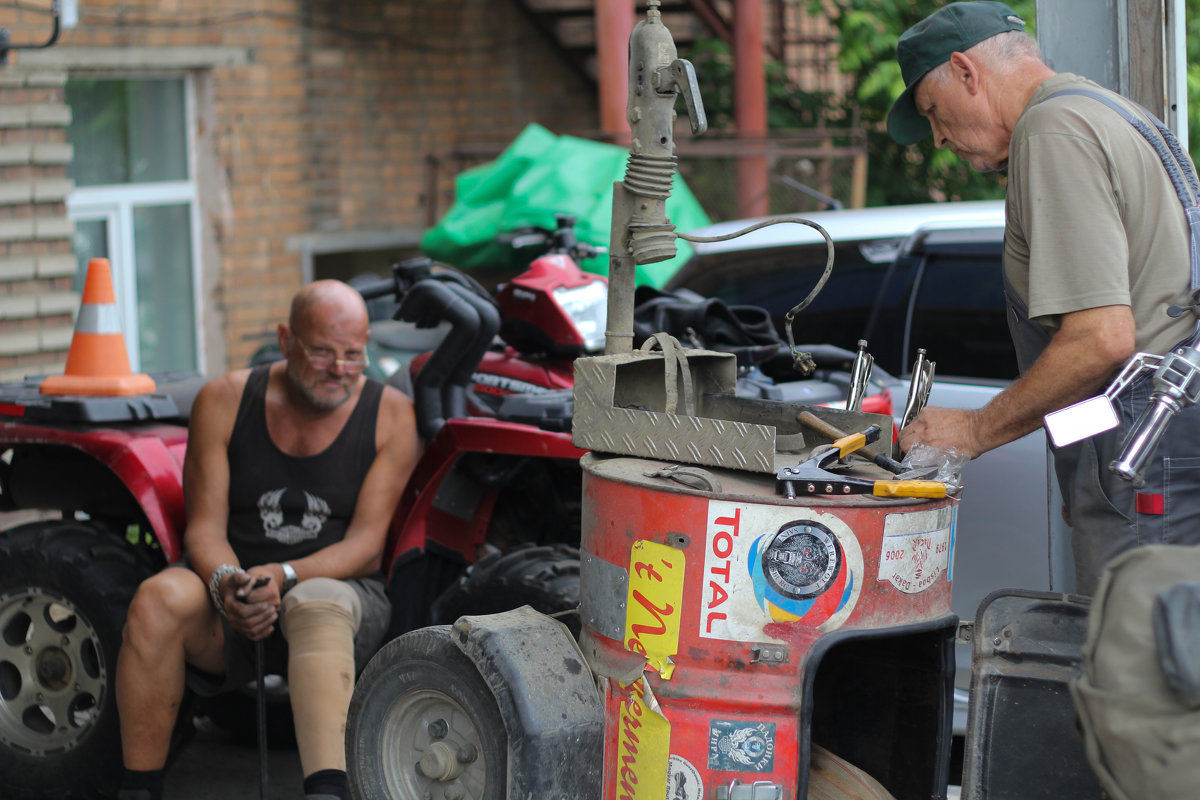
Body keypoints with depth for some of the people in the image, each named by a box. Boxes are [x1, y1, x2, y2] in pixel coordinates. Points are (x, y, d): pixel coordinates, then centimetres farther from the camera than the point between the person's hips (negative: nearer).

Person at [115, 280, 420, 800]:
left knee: (316, 605, -39)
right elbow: (205, 528, 1)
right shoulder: (225, 401, 3)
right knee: (159, 597, -31)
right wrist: (226, 582, -23)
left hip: (341, 588, -2)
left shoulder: (388, 414, -1)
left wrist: (284, 576, -25)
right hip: (231, 605, 2)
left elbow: (366, 543, -7)